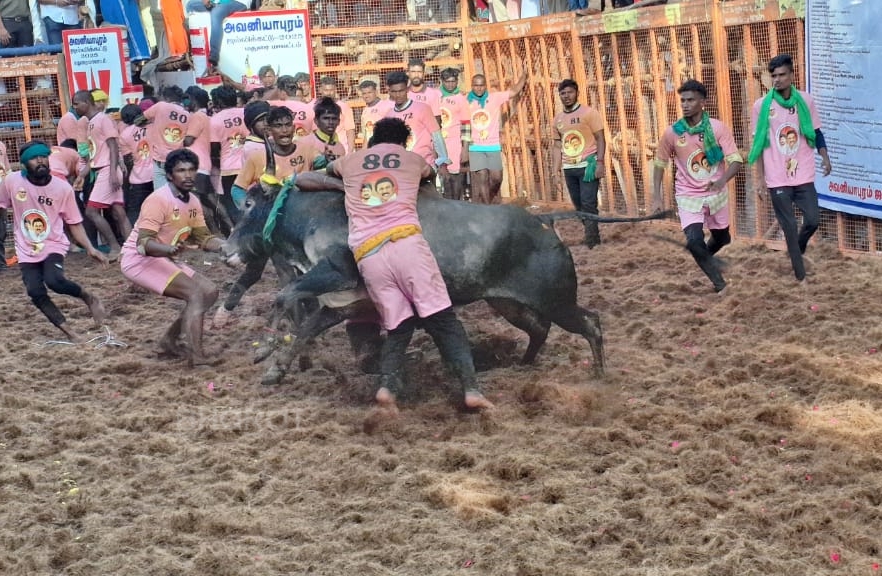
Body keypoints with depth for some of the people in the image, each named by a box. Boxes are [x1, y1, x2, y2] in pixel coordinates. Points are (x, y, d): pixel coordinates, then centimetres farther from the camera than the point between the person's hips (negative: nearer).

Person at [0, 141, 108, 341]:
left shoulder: (63, 188, -11)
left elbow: (74, 223, -3)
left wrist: (90, 249, -12)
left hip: (54, 246, -2)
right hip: (26, 251, 2)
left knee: (54, 280, -29)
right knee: (35, 292, -16)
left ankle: (89, 298, -1)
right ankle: (68, 331, -2)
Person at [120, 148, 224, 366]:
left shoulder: (193, 202, 6)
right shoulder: (159, 200, -21)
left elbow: (204, 239, 12)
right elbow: (143, 242, -27)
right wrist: (170, 250, -45)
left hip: (164, 259, 9)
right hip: (138, 259, -9)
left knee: (209, 291, 5)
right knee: (196, 294, -21)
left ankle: (169, 341, 13)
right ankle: (196, 355, -29)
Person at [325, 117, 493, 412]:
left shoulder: (351, 161, 26)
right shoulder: (413, 160, 24)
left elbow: (329, 169, 50)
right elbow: (432, 174, 49)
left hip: (367, 254, 2)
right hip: (405, 241, -2)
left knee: (398, 326, 10)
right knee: (442, 318, -3)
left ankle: (388, 385, -15)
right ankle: (471, 388, -16)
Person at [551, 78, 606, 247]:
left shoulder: (589, 113, -5)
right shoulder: (557, 119, 11)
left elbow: (600, 139, -7)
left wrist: (600, 163, -17)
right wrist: (555, 171, 11)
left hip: (588, 166, -6)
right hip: (569, 169, 6)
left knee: (588, 204, -11)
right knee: (579, 206, 7)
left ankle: (591, 242, -9)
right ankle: (593, 238, 15)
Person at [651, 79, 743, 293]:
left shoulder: (718, 128, -14)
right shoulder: (672, 132, -9)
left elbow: (736, 161, -18)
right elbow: (660, 164, 5)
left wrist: (722, 180, -38)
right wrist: (657, 197, 0)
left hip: (716, 194, 1)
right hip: (688, 196, -1)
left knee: (722, 238, 19)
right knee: (694, 241, -20)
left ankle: (706, 258, 54)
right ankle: (720, 284, -5)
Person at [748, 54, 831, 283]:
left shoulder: (806, 100, 0)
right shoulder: (761, 105, -4)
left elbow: (816, 132, 9)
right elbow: (759, 142, 2)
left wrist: (825, 157, -7)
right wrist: (760, 178, 0)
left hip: (804, 175, 1)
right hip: (777, 179, -1)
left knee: (813, 219, -2)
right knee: (789, 226, 1)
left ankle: (798, 247, 31)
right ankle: (800, 276, 11)